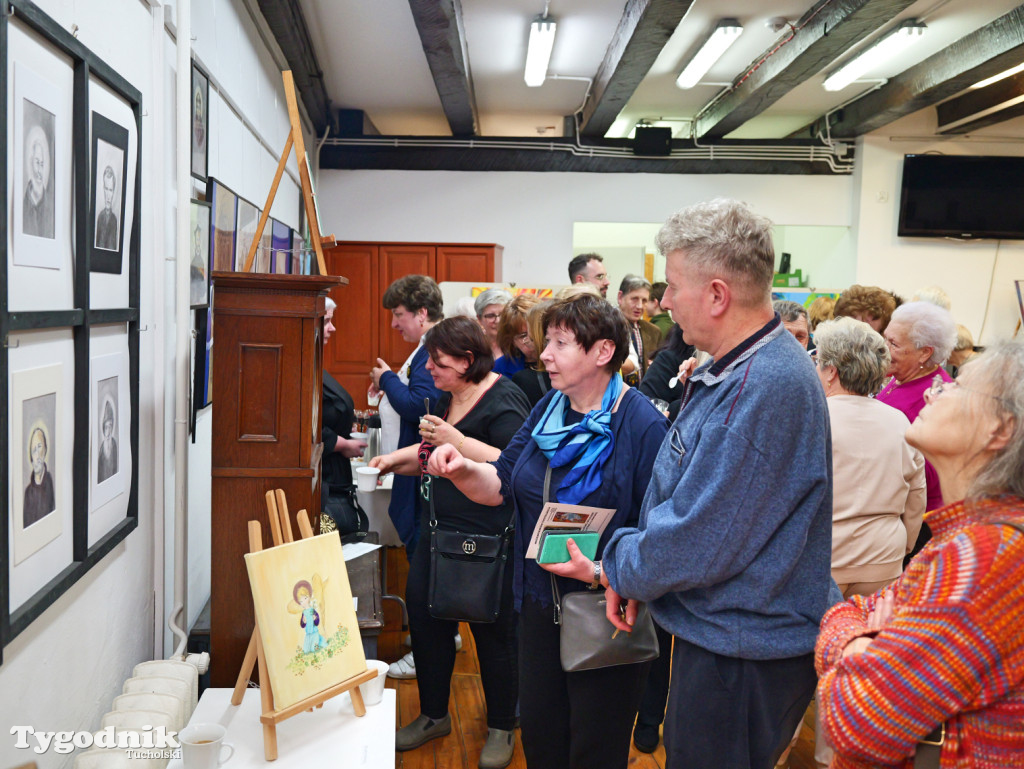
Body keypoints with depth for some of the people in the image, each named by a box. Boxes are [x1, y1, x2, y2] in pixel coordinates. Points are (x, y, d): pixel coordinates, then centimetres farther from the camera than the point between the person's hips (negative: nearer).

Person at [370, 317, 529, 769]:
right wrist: (396, 459, 10)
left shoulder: (502, 400, -15)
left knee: (493, 633, 6)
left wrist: (457, 441, -27)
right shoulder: (448, 397, 11)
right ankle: (434, 715, 33)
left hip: (488, 540, -8)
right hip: (439, 530, 9)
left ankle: (502, 729, 25)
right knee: (424, 617, 13)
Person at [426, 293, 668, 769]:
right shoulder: (547, 412, 5)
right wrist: (463, 470, -14)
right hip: (541, 603, 7)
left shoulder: (642, 425, -18)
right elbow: (500, 486, 6)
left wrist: (604, 569, -31)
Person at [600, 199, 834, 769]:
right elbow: (687, 495, 14)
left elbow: (694, 544, -27)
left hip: (742, 655, -10)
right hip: (722, 633, 10)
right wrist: (632, 573, 4)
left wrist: (618, 568, -8)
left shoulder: (762, 390, -28)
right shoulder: (738, 368, 7)